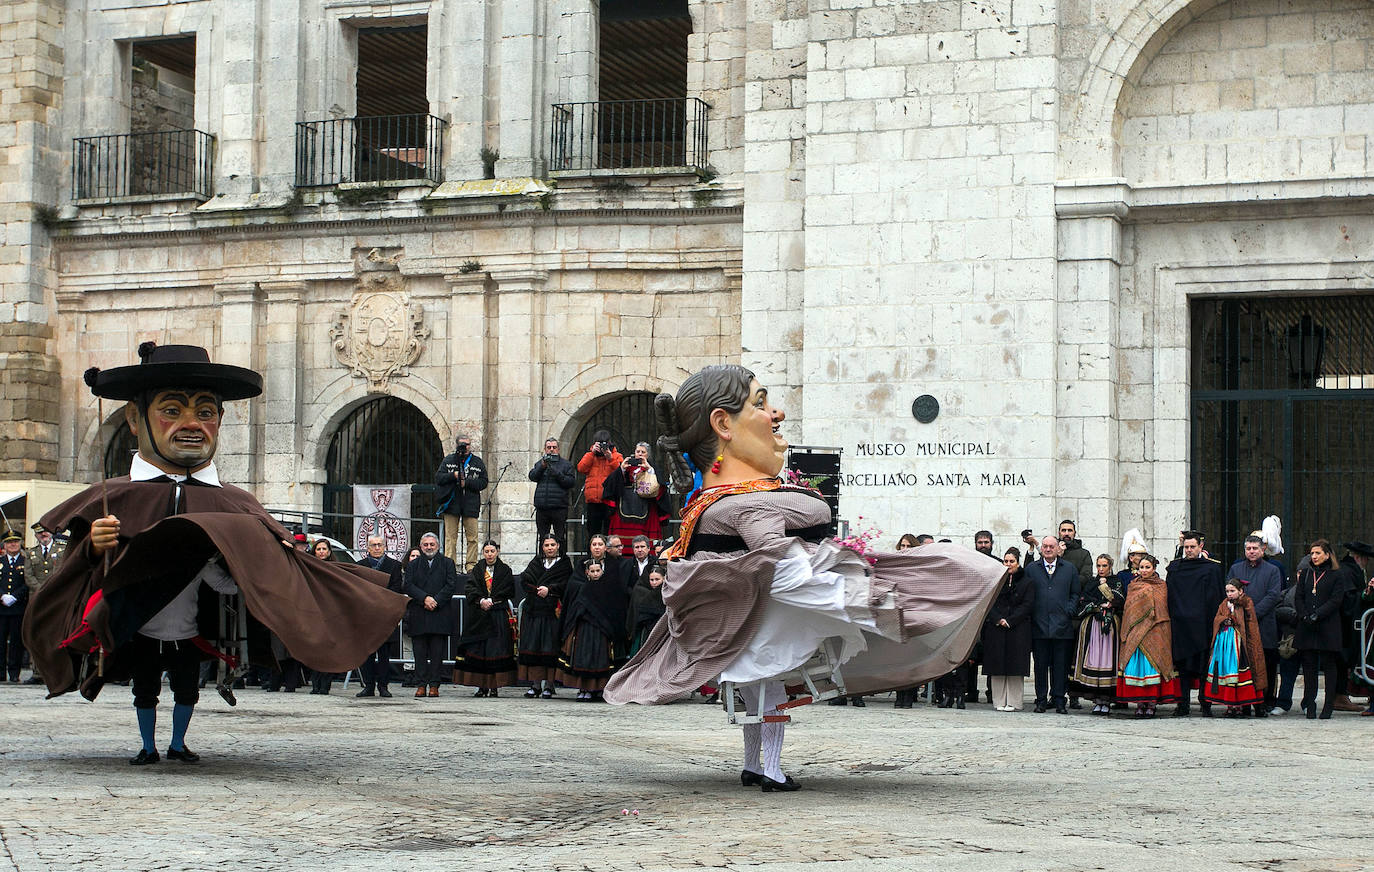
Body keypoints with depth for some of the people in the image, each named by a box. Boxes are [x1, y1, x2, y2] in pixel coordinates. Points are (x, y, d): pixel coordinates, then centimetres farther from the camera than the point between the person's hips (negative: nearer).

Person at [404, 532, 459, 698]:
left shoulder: (447, 564, 11)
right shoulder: (412, 565, 15)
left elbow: (452, 585, 0)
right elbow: (409, 586, 2)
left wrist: (436, 601, -11)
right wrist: (425, 598, -13)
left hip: (440, 615, -1)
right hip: (418, 615, 1)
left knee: (437, 652, -2)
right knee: (420, 652, -1)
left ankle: (434, 685, 1)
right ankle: (421, 685, 1)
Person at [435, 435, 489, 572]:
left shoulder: (478, 462, 11)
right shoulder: (448, 460, 12)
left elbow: (483, 483, 4)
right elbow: (438, 478, 4)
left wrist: (467, 482, -10)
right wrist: (453, 476, -12)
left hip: (470, 505, 0)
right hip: (451, 503, 0)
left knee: (472, 538, -2)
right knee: (450, 537, -1)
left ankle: (471, 565, 2)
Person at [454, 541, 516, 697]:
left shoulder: (505, 571, 7)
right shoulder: (477, 570, 11)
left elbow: (508, 591, -2)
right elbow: (470, 590, 0)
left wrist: (490, 601, -12)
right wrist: (481, 601, -17)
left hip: (499, 615, -2)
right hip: (479, 617, 2)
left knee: (496, 648, -7)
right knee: (478, 649, -3)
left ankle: (494, 686, -5)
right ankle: (482, 686, 1)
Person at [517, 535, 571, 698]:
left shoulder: (564, 564, 9)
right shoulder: (536, 561, 16)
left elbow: (565, 585, -5)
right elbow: (524, 580, 3)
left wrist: (549, 589, -18)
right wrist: (540, 590, -11)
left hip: (552, 611, -3)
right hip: (533, 611, 3)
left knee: (550, 647, -7)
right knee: (533, 647, -1)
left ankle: (548, 685, -4)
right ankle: (535, 684, 5)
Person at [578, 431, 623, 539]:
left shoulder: (617, 456, 6)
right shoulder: (589, 455, 12)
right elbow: (581, 468, -5)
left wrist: (610, 458, -20)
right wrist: (592, 453, -11)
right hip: (593, 501, 3)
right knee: (593, 532, 7)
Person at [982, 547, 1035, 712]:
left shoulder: (1026, 582, 5)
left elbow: (1028, 605, -3)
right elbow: (989, 603, 5)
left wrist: (1010, 621, -11)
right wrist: (998, 620, -11)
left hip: (1018, 629, -2)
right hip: (996, 629, 2)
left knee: (1015, 666, -3)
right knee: (998, 666, 0)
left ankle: (1014, 702, 1)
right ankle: (1000, 702, 5)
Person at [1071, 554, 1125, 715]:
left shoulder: (1116, 582, 11)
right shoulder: (1091, 584, 17)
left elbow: (1118, 601, -4)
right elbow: (1082, 602, 5)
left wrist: (1104, 586, -1)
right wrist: (1101, 606, -6)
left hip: (1110, 627, -2)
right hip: (1091, 626, 2)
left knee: (1107, 658, -8)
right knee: (1092, 660, -6)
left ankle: (1106, 701, -5)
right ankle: (1097, 700, -3)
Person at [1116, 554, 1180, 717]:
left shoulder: (1161, 586, 8)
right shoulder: (1133, 586, 14)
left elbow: (1162, 612, 4)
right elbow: (1127, 610, 13)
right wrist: (1128, 634, 4)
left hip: (1155, 633, -2)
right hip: (1135, 632, 2)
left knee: (1153, 665, -7)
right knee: (1137, 664, -4)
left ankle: (1152, 703, -5)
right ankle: (1140, 703, -1)